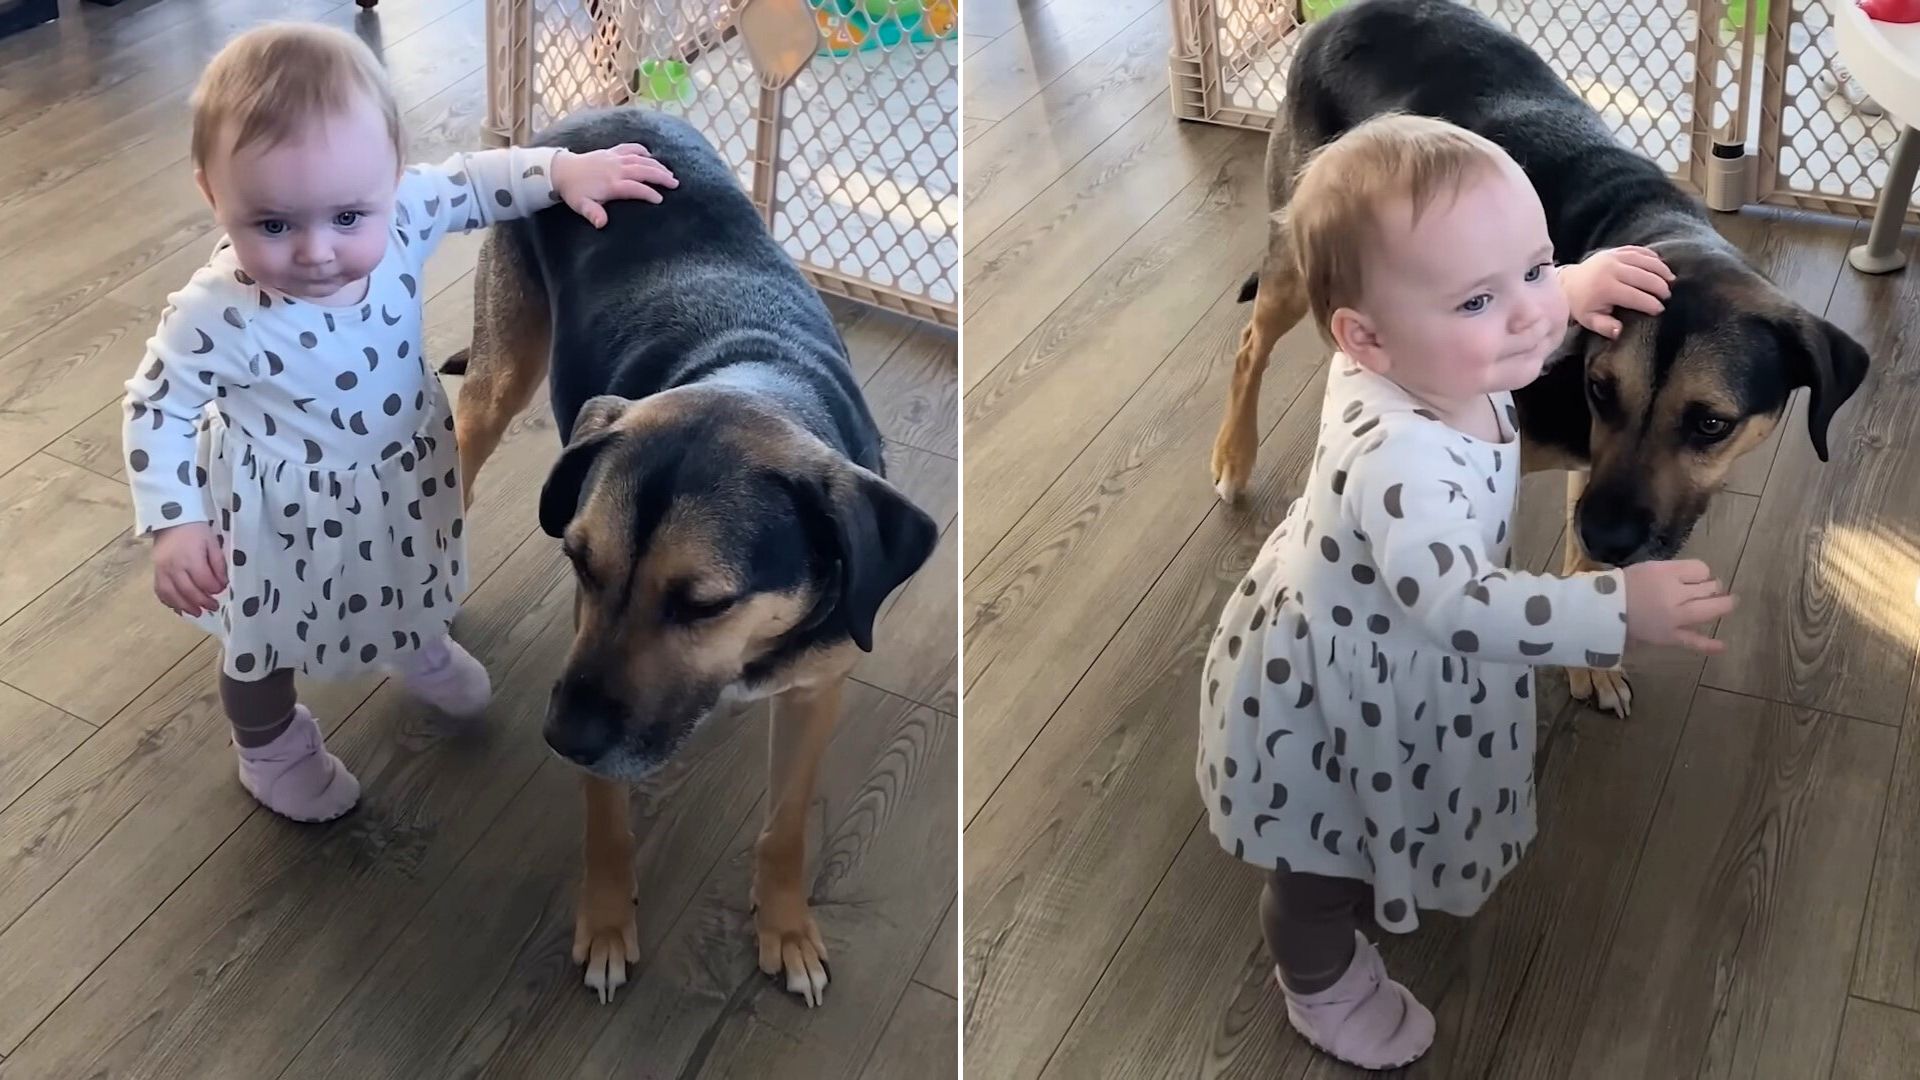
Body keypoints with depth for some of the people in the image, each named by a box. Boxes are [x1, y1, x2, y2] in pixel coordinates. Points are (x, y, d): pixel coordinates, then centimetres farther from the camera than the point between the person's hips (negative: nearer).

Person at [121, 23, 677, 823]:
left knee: (408, 584, 34)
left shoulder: (400, 217, -27)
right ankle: (271, 750, 53)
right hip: (283, 507, -4)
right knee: (267, 635, 23)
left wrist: (562, 170, -16)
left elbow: (470, 182, -8)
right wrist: (174, 525, -29)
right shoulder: (216, 316, -37)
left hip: (402, 472, 5)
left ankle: (417, 649, 69)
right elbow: (158, 407, -23)